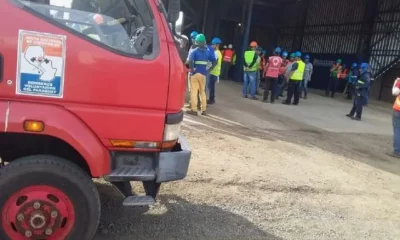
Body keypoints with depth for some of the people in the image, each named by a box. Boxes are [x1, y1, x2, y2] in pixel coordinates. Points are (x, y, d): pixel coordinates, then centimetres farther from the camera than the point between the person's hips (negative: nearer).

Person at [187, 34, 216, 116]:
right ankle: (203, 110, 16)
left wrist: (191, 70, -12)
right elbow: (214, 62, 5)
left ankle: (194, 110, -2)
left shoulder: (195, 51, -6)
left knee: (194, 91, -1)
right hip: (203, 74, 5)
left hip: (195, 73, -5)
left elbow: (190, 61, -22)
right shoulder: (208, 52, 8)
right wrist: (209, 70, 5)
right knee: (202, 92, 14)